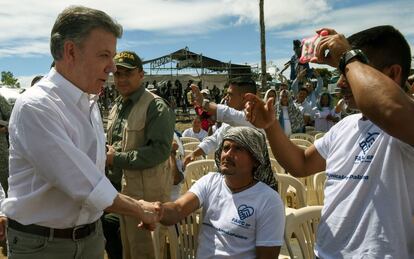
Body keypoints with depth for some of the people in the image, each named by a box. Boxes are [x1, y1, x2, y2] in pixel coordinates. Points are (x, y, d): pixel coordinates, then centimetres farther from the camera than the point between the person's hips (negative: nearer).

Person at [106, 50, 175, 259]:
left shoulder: (156, 106, -15)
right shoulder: (118, 105, 12)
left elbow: (160, 150, -24)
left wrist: (117, 159, -20)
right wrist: (107, 154, 3)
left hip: (145, 189, -8)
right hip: (123, 186, 8)